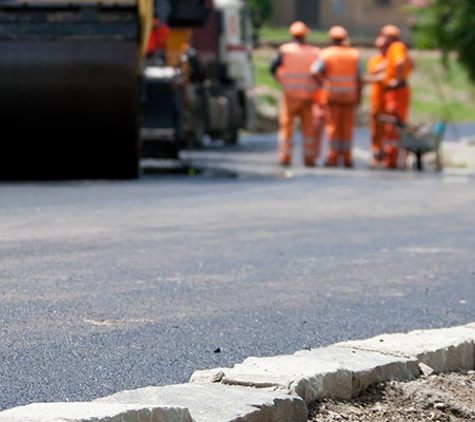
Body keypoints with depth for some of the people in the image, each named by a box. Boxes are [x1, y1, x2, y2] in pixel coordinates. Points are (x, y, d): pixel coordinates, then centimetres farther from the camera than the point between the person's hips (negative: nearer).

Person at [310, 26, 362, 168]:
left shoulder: (326, 54, -3)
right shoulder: (354, 54, 2)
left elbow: (314, 71, -14)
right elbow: (358, 77, 0)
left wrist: (322, 82, 2)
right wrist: (358, 96, 5)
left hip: (332, 94, -1)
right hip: (349, 95, 1)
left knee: (333, 125, 3)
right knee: (347, 126, 6)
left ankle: (333, 157, 0)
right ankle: (346, 157, 6)